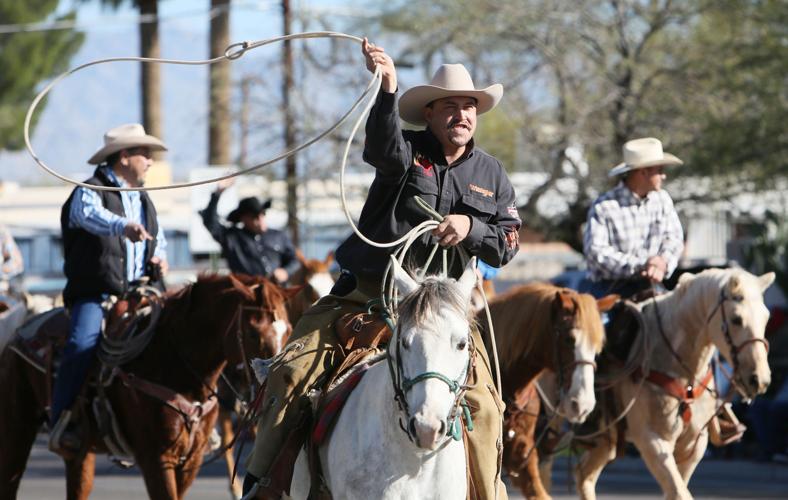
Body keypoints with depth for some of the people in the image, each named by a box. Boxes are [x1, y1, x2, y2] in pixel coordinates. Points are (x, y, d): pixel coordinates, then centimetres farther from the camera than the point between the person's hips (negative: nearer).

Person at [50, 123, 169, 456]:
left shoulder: (143, 201, 22)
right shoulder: (90, 191, -2)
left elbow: (158, 241, 35)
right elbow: (89, 214, -27)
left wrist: (160, 259, 9)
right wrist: (123, 226, -47)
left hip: (136, 292, 7)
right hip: (94, 293, -7)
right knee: (82, 345, -29)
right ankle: (62, 424, -25)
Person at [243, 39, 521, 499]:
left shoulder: (492, 175, 12)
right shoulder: (408, 151, 0)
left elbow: (508, 246, 8)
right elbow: (384, 148, -26)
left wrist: (472, 229, -14)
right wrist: (387, 91, -44)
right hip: (366, 291, -2)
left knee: (482, 403, -14)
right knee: (292, 373, -13)